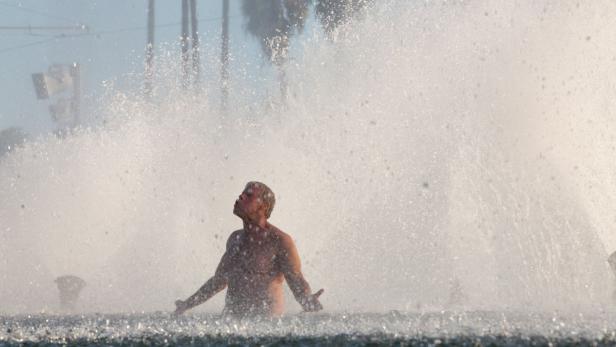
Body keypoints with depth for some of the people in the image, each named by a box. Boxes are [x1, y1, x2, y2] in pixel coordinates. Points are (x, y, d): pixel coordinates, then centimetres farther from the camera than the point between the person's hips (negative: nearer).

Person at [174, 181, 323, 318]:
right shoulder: (235, 239, 17)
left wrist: (310, 303, -32)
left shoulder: (280, 241, -4)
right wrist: (188, 304, 35)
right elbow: (219, 280, 31)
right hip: (231, 319, 6)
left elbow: (297, 283, -10)